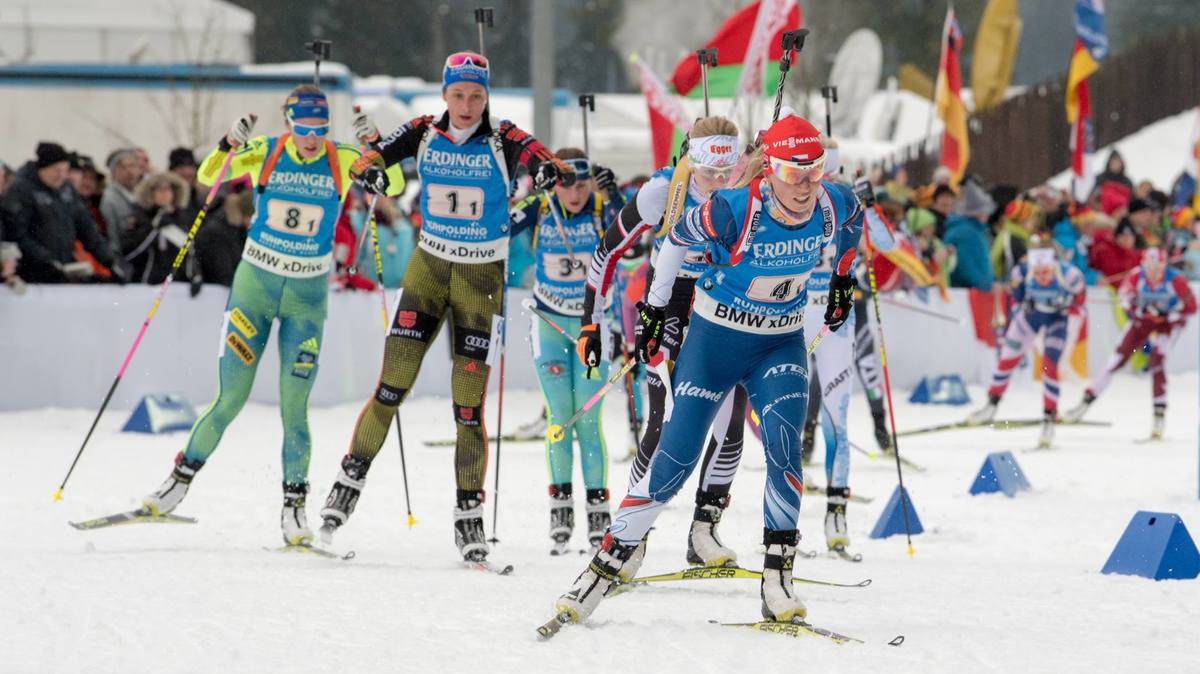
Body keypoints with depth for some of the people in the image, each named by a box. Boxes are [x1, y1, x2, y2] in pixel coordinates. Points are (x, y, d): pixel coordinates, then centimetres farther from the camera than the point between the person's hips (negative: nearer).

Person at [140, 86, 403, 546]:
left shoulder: (341, 160, -6)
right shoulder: (265, 153, -7)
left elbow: (394, 184, -13)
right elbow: (209, 176, -15)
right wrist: (228, 144, -34)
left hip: (307, 296, 0)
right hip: (255, 283, 0)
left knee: (294, 408, -4)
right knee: (230, 400, 0)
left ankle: (294, 505, 8)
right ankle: (181, 480, 17)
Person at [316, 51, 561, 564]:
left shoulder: (503, 140, -9)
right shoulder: (425, 134, -2)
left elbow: (544, 162, -25)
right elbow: (369, 159, -7)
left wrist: (547, 171, -50)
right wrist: (370, 171, -31)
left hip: (483, 276, -2)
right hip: (429, 266, 2)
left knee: (469, 402, -3)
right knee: (392, 385, -5)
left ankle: (469, 514, 5)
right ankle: (351, 478, 10)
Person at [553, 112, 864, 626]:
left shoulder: (836, 207, -15)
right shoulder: (735, 210, -26)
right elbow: (677, 238, -7)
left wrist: (843, 280, 24)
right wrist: (654, 307, 3)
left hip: (781, 344, 2)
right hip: (715, 337, -2)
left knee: (783, 449, -20)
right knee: (676, 459, -6)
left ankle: (777, 584, -15)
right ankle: (608, 565, 6)